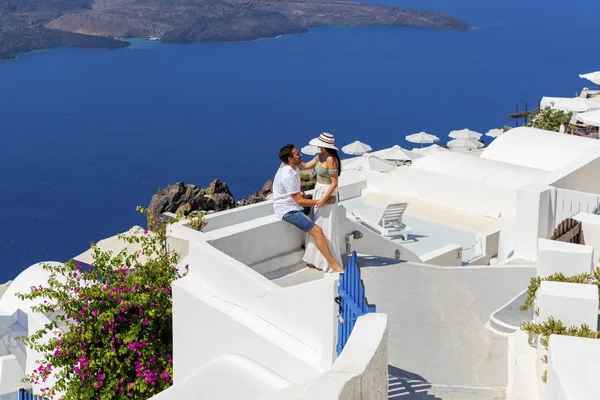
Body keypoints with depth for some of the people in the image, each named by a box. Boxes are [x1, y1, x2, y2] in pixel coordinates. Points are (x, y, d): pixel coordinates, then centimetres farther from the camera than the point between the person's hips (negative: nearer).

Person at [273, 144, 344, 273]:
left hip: (293, 206, 10)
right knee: (317, 231, -19)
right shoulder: (288, 176, -25)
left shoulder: (292, 169, 5)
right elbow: (300, 201, -22)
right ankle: (335, 266, -19)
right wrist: (323, 201, -17)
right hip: (288, 210, -10)